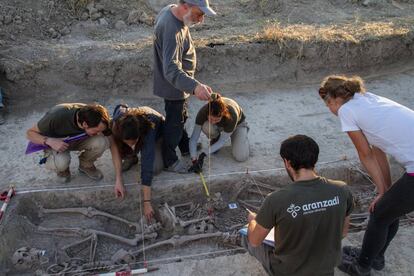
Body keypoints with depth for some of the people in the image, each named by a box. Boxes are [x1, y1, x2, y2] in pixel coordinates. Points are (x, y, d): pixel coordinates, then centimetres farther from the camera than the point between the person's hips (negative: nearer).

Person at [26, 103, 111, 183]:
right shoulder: (58, 116, -37)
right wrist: (49, 141, -41)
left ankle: (86, 165, 2)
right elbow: (30, 133, -22)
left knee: (102, 142, -28)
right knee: (61, 162, -38)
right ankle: (62, 169, 1)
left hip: (78, 140, 3)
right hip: (55, 143, -3)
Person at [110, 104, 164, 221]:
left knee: (156, 168, -26)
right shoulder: (117, 122, -38)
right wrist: (118, 180, -36)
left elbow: (147, 168, -44)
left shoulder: (149, 130, -45)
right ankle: (130, 158, 3)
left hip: (158, 134, -2)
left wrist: (147, 203, -40)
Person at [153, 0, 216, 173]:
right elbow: (171, 70, -47)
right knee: (174, 122, 7)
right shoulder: (171, 29, -36)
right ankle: (169, 161, 26)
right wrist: (194, 86, -59)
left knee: (180, 118, 26)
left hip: (180, 82, 10)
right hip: (174, 85, -10)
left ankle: (185, 147, 47)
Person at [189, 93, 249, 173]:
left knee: (241, 157, -21)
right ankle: (215, 139, 0)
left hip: (238, 123, -2)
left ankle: (244, 131, 9)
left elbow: (222, 141, -31)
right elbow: (193, 138, -32)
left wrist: (203, 154, -37)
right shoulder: (203, 112, -37)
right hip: (219, 125, 2)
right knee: (206, 126, -36)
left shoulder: (232, 115, -42)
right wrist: (194, 161, -42)